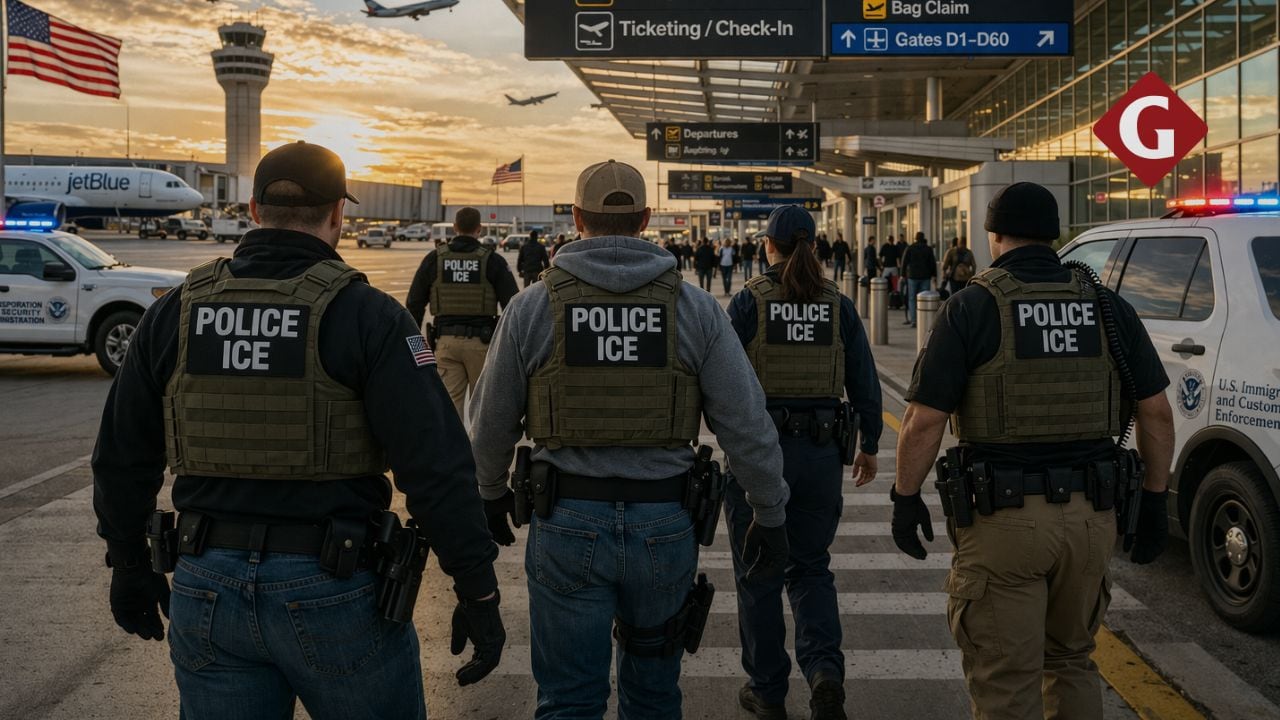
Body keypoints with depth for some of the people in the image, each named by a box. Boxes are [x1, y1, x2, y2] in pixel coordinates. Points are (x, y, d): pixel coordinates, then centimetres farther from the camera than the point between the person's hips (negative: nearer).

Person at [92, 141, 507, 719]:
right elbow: (435, 465, -16)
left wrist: (130, 566, 24)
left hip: (206, 586, 4)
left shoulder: (173, 314, 2)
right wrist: (478, 591, -9)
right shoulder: (367, 316, -11)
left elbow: (122, 458, 10)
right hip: (333, 592, -3)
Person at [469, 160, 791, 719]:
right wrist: (771, 515, 9)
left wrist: (492, 493, 24)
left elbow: (492, 420, 6)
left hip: (568, 525, -1)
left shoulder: (533, 306, -3)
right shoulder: (694, 307, -3)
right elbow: (746, 425, -3)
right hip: (666, 524, 1)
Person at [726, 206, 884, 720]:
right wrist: (869, 445, 16)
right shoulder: (838, 305, 1)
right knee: (810, 568, 17)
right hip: (821, 451, 3)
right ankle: (824, 669, -4)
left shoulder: (748, 301, -8)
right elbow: (865, 384, 4)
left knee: (758, 573, 11)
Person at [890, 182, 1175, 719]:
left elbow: (924, 421, -11)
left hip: (1003, 518, -4)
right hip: (1091, 514, 5)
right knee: (1072, 661, 24)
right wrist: (1154, 499, 15)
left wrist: (906, 498, 0)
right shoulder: (1107, 308, 5)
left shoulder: (972, 307, -7)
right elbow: (1157, 413, 6)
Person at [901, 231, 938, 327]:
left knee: (912, 299, 4)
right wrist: (934, 275, 8)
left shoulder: (910, 248, -1)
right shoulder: (928, 249, 2)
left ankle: (913, 320, -3)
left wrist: (903, 274, 5)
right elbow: (933, 263, 3)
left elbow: (905, 262, -1)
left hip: (912, 276, -1)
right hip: (925, 277, 1)